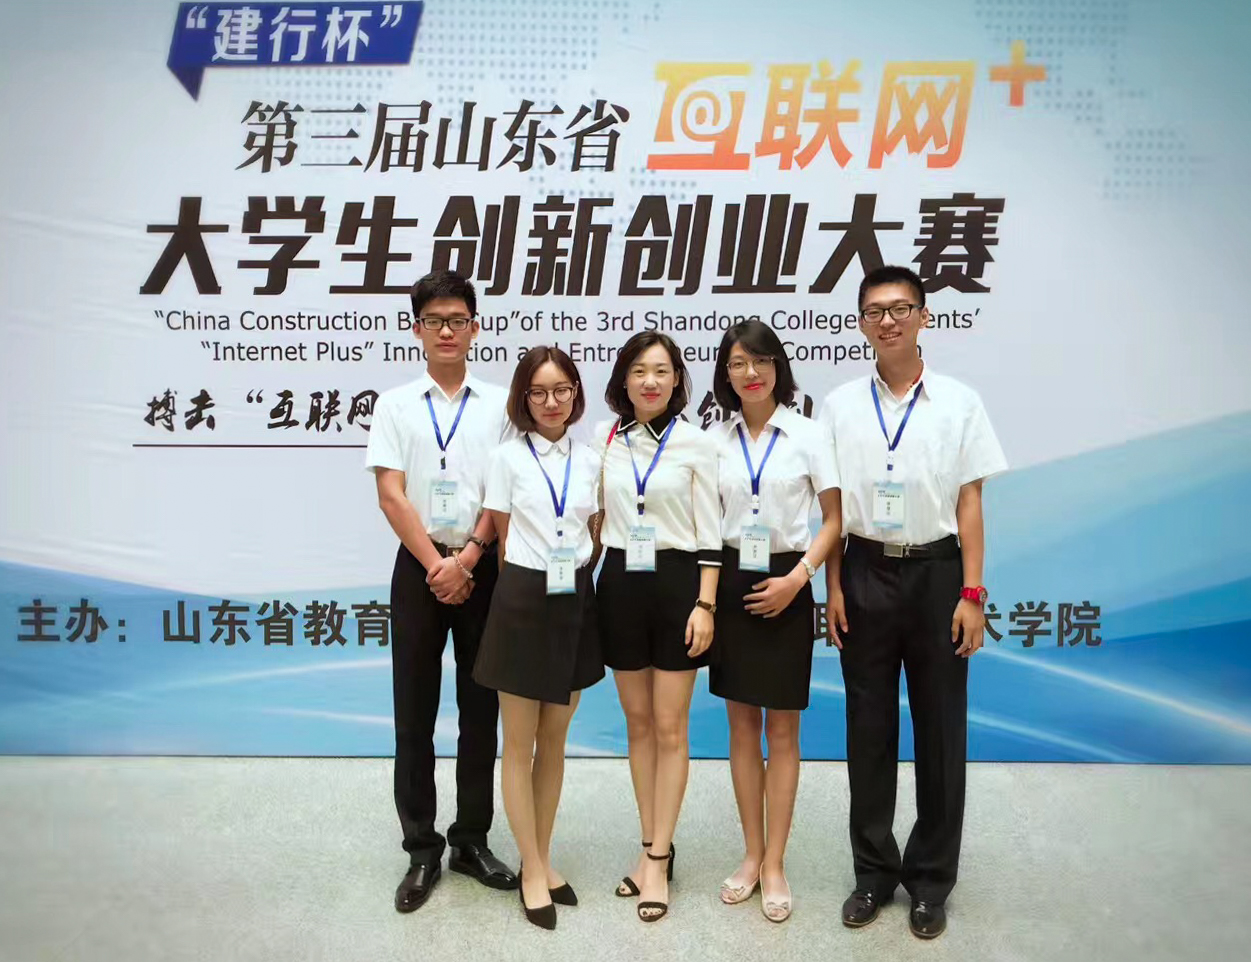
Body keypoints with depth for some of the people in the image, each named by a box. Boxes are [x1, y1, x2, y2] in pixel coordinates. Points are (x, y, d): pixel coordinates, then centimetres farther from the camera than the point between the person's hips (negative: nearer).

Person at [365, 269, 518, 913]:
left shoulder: (499, 404, 4)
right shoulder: (395, 404, 4)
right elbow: (391, 495, -4)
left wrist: (467, 559, -13)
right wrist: (437, 565, -11)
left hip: (483, 566, 1)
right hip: (419, 567, 0)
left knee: (481, 709, 8)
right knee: (415, 713, 5)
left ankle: (472, 841, 22)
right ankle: (422, 851, 18)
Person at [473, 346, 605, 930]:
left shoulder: (589, 461, 6)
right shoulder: (509, 459, -3)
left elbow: (595, 537, 13)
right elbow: (504, 539, 0)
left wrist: (578, 577, 2)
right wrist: (527, 589, -1)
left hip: (574, 604, 4)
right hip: (523, 603, -3)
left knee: (554, 742, 13)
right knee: (520, 745, 5)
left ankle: (541, 860, 28)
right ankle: (533, 872, 18)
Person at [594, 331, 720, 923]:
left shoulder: (694, 443, -3)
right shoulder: (603, 441, 5)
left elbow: (709, 532, -3)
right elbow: (592, 519, 11)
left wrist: (705, 604, -10)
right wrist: (585, 587, 6)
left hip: (677, 582, -3)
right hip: (621, 584, 3)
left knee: (669, 728, 2)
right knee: (638, 723, 12)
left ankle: (657, 858, 13)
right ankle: (654, 847, 25)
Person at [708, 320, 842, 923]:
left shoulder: (809, 435, -3)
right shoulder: (715, 438, 4)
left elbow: (834, 518, -2)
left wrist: (798, 577, -13)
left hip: (784, 587, -2)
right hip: (730, 582, 3)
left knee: (781, 731, 4)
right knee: (742, 727, 10)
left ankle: (774, 864, 16)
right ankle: (752, 854, 23)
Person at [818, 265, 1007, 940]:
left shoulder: (959, 403, 0)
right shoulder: (839, 406, 3)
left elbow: (969, 504, -1)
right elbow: (833, 505, 3)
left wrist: (972, 594, -6)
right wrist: (834, 588, -1)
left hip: (935, 572, -1)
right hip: (866, 573, 1)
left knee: (939, 729, 7)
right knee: (868, 727, 9)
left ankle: (931, 878, 24)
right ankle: (874, 871, 25)